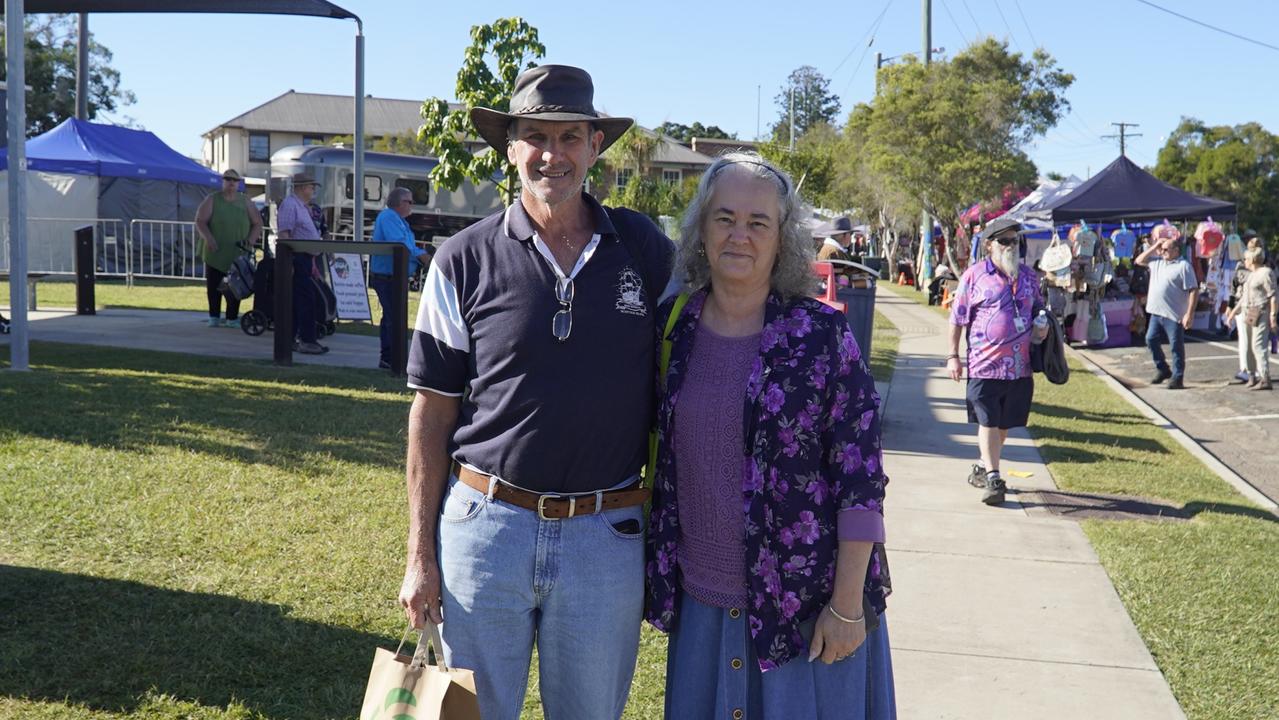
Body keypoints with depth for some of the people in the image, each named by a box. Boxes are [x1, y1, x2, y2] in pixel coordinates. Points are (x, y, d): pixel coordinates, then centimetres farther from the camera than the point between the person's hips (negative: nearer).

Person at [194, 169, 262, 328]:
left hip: (238, 255, 1)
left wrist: (251, 241, -4)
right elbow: (200, 221, 1)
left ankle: (232, 318, 4)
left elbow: (257, 223, 11)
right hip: (215, 254, -1)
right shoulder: (212, 200, 6)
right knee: (214, 286, 2)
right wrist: (208, 238, -15)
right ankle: (214, 317, 12)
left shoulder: (245, 201, 11)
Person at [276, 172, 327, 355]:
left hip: (304, 259, 10)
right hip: (296, 258, -10)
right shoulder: (289, 205, -12)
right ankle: (307, 341, -8)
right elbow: (283, 235, -19)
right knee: (306, 299, -10)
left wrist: (312, 264, 25)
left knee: (297, 300, 11)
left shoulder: (302, 207, 20)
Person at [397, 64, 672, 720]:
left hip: (607, 536, 1)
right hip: (486, 525, -1)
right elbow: (431, 417, 1)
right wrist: (420, 556, -1)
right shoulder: (464, 261, -2)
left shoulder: (647, 251, 2)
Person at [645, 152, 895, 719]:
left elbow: (860, 479, -11)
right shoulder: (671, 327, 0)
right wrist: (659, 572, 11)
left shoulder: (822, 335, -11)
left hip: (804, 604, -3)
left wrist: (848, 606, -12)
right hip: (699, 598, 4)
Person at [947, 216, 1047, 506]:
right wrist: (952, 356, -2)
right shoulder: (974, 275, -2)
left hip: (1020, 365, 5)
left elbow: (1038, 310, 26)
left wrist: (1041, 327, 3)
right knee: (988, 421, -6)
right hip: (985, 363, -4)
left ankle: (982, 469, 30)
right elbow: (957, 318, 1)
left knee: (1004, 423, 13)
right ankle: (993, 479, -2)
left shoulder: (1029, 276, 12)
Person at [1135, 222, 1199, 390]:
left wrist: (1190, 314, -20)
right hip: (1156, 312, 8)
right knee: (1151, 340, 12)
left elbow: (1194, 291, -15)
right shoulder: (1157, 261, 10)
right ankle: (1163, 370, 28)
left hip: (1174, 315, -8)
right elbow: (1139, 261, 19)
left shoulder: (1183, 266, -12)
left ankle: (1177, 378, 9)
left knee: (1176, 346, 1)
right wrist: (1153, 247, 7)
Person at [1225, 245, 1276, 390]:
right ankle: (1252, 376, 16)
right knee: (1248, 346, 9)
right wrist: (1233, 312, 25)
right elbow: (1244, 296, 25)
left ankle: (1265, 379, -14)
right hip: (1248, 314, 9)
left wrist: (1273, 317, -18)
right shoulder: (1251, 274, 19)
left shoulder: (1266, 273, -9)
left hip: (1261, 314, -9)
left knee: (1258, 346, -13)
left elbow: (1273, 297, -13)